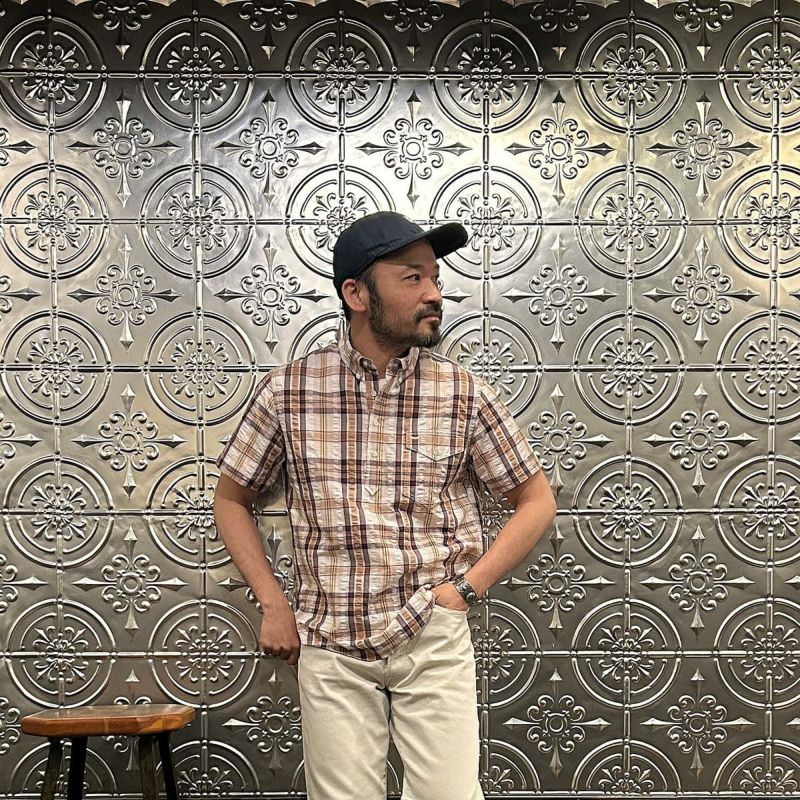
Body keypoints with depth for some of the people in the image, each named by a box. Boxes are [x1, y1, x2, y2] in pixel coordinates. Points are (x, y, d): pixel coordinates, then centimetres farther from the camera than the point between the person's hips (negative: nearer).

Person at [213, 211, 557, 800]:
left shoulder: (465, 396, -2)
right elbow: (231, 498, 12)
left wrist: (464, 588, -3)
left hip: (433, 640, 0)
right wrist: (274, 604, 3)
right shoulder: (289, 389, -1)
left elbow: (536, 502, 8)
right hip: (329, 645, 0)